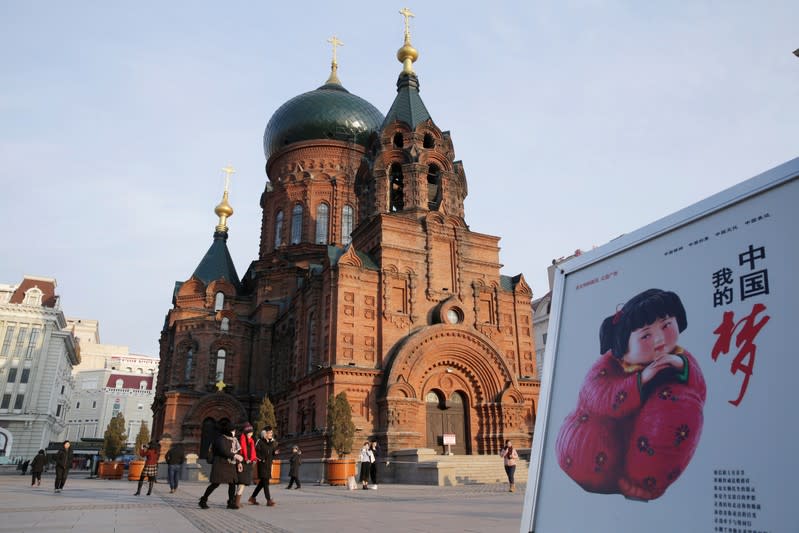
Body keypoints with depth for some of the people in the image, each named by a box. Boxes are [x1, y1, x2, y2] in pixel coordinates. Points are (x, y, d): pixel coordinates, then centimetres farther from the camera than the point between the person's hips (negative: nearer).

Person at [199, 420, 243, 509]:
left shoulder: (233, 440, 12)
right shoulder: (221, 439, -11)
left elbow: (236, 451, 13)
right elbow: (224, 451, -24)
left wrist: (238, 462, 3)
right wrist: (235, 456, -25)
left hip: (231, 465, 7)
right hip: (221, 464, -7)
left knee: (232, 483, 0)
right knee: (216, 483, -4)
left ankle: (231, 503, 7)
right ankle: (203, 500, 12)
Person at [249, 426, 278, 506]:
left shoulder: (272, 442, 12)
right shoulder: (260, 441, -7)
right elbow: (256, 451, -11)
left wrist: (275, 453, -4)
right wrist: (261, 458, -18)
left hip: (269, 464, 7)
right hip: (262, 464, -7)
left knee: (262, 482, 12)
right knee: (265, 482, -10)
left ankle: (252, 498, 25)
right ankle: (269, 500, -11)